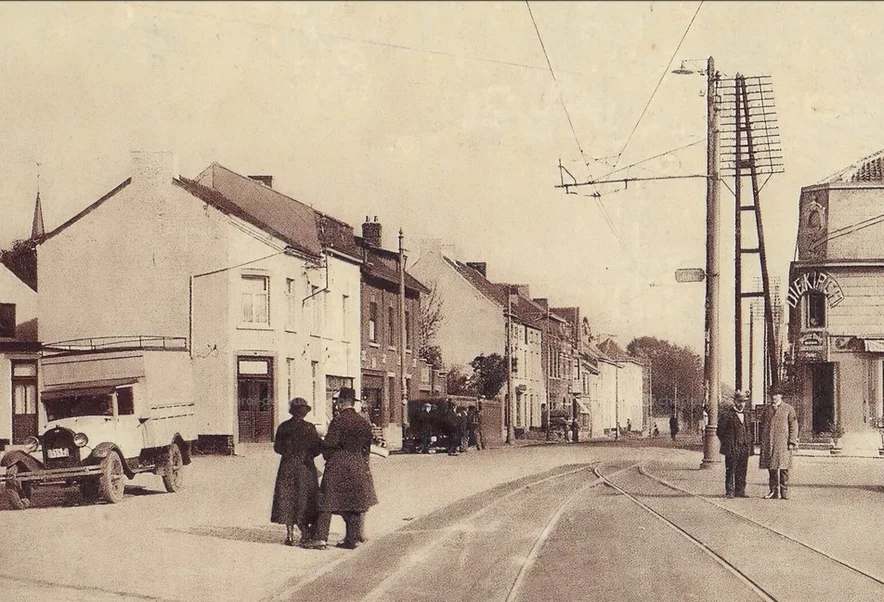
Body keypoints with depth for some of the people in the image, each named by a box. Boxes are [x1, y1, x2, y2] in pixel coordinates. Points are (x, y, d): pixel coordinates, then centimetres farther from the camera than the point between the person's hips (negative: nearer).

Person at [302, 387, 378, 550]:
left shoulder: (338, 421, -12)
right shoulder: (363, 423, 7)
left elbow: (329, 444, -12)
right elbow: (367, 446, 12)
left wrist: (327, 457, 6)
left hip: (337, 466, -6)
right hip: (358, 466, 6)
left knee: (327, 502, -2)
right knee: (355, 503, 11)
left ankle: (320, 538, -5)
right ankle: (352, 538, 13)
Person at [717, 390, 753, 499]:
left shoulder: (745, 415, 17)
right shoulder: (727, 414, -3)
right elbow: (720, 431, -2)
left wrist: (750, 444, 13)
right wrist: (726, 444, -5)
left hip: (744, 448, 5)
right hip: (732, 448, -5)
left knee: (742, 472, 5)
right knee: (730, 470, -3)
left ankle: (740, 491, 10)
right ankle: (730, 492, 1)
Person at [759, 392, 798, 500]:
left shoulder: (788, 409, 3)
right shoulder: (766, 409, 13)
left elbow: (793, 426, 1)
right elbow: (762, 425, 17)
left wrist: (792, 442, -6)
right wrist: (762, 441, 10)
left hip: (782, 443, -3)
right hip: (768, 443, 3)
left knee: (783, 469, -2)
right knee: (771, 468, 6)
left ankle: (784, 492, 4)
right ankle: (773, 491, 14)